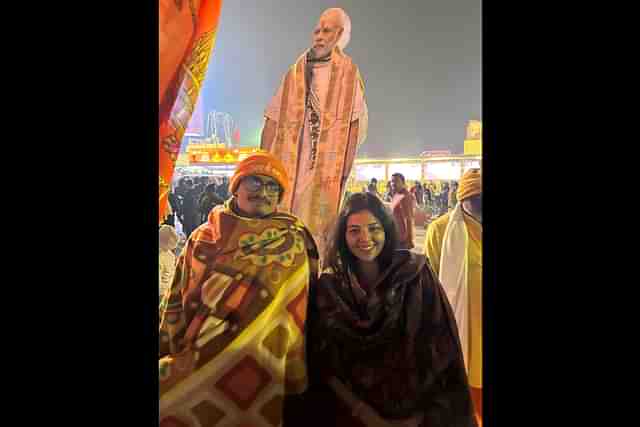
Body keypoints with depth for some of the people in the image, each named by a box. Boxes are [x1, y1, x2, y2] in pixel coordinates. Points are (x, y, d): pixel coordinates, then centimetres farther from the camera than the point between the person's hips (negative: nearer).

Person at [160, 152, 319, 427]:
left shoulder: (292, 242, -6)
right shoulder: (203, 237, 1)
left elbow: (301, 304, -4)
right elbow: (177, 302, 8)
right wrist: (170, 359, 11)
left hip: (256, 367, -2)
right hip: (193, 364, 2)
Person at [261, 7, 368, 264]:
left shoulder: (348, 73, 8)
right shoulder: (294, 73, 15)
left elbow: (356, 123, -1)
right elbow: (273, 120, 12)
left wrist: (346, 167, -11)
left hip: (327, 165, -3)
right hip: (287, 162, 3)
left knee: (315, 229, -5)